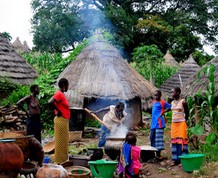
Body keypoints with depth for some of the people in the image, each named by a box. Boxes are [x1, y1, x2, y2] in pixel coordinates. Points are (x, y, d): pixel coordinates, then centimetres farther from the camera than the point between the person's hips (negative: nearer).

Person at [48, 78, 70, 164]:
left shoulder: (62, 94, 14)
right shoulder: (59, 94, -15)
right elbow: (50, 102, -30)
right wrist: (58, 111, -19)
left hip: (64, 120, 10)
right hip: (61, 120, -10)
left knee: (64, 141, 15)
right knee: (60, 141, -3)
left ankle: (63, 159, 23)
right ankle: (59, 161, 4)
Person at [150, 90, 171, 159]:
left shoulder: (162, 103, -3)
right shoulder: (153, 102, 18)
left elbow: (170, 107, -5)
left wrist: (163, 112, -8)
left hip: (159, 123, -8)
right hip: (153, 123, 8)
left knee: (158, 138, -8)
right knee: (152, 137, 10)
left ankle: (158, 154, -4)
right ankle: (156, 152, 19)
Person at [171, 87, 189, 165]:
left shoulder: (183, 102, -8)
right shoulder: (172, 102, 9)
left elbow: (187, 113, -1)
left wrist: (184, 121, 3)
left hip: (181, 123, -6)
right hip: (174, 124, 6)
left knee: (181, 140, -5)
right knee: (174, 141, 4)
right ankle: (176, 159, 9)